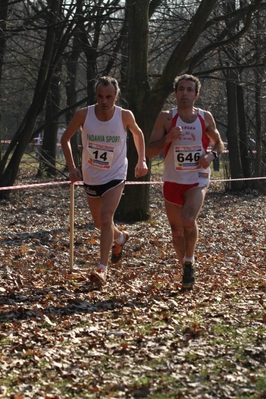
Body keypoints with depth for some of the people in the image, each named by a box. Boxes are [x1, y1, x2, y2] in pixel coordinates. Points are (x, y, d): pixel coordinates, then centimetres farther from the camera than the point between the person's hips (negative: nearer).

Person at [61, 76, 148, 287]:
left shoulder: (125, 116, -17)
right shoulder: (84, 115, -17)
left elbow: (138, 134, 7)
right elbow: (65, 139, -1)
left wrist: (142, 160, -2)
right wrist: (72, 167, -8)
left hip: (115, 176, -3)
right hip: (91, 178, 3)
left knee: (106, 218, -22)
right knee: (99, 223, 18)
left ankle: (102, 268, -20)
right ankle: (120, 238, 51)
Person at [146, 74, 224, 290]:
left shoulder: (206, 118, 0)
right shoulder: (166, 118, -3)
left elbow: (219, 144, 14)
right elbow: (149, 152, -6)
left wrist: (211, 155, -8)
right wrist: (168, 137, -23)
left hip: (197, 181, -1)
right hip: (172, 181, 1)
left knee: (188, 220, -25)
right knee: (177, 231, 9)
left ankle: (190, 262, -3)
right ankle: (186, 268, 30)